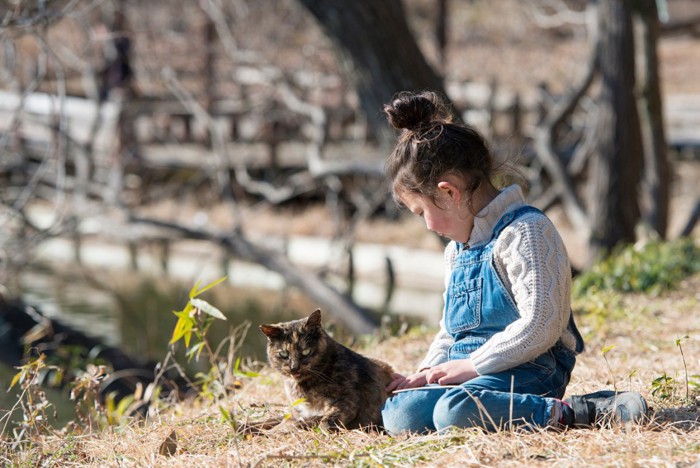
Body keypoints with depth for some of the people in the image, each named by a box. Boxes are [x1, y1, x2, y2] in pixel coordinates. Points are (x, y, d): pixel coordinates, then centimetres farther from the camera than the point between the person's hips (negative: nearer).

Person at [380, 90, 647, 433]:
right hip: (470, 370, 9)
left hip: (526, 370, -9)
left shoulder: (525, 232, -8)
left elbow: (540, 326, -17)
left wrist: (473, 365, -15)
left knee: (455, 411, -38)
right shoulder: (456, 250, 23)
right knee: (397, 414, -18)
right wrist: (426, 373, 13)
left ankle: (570, 413, -29)